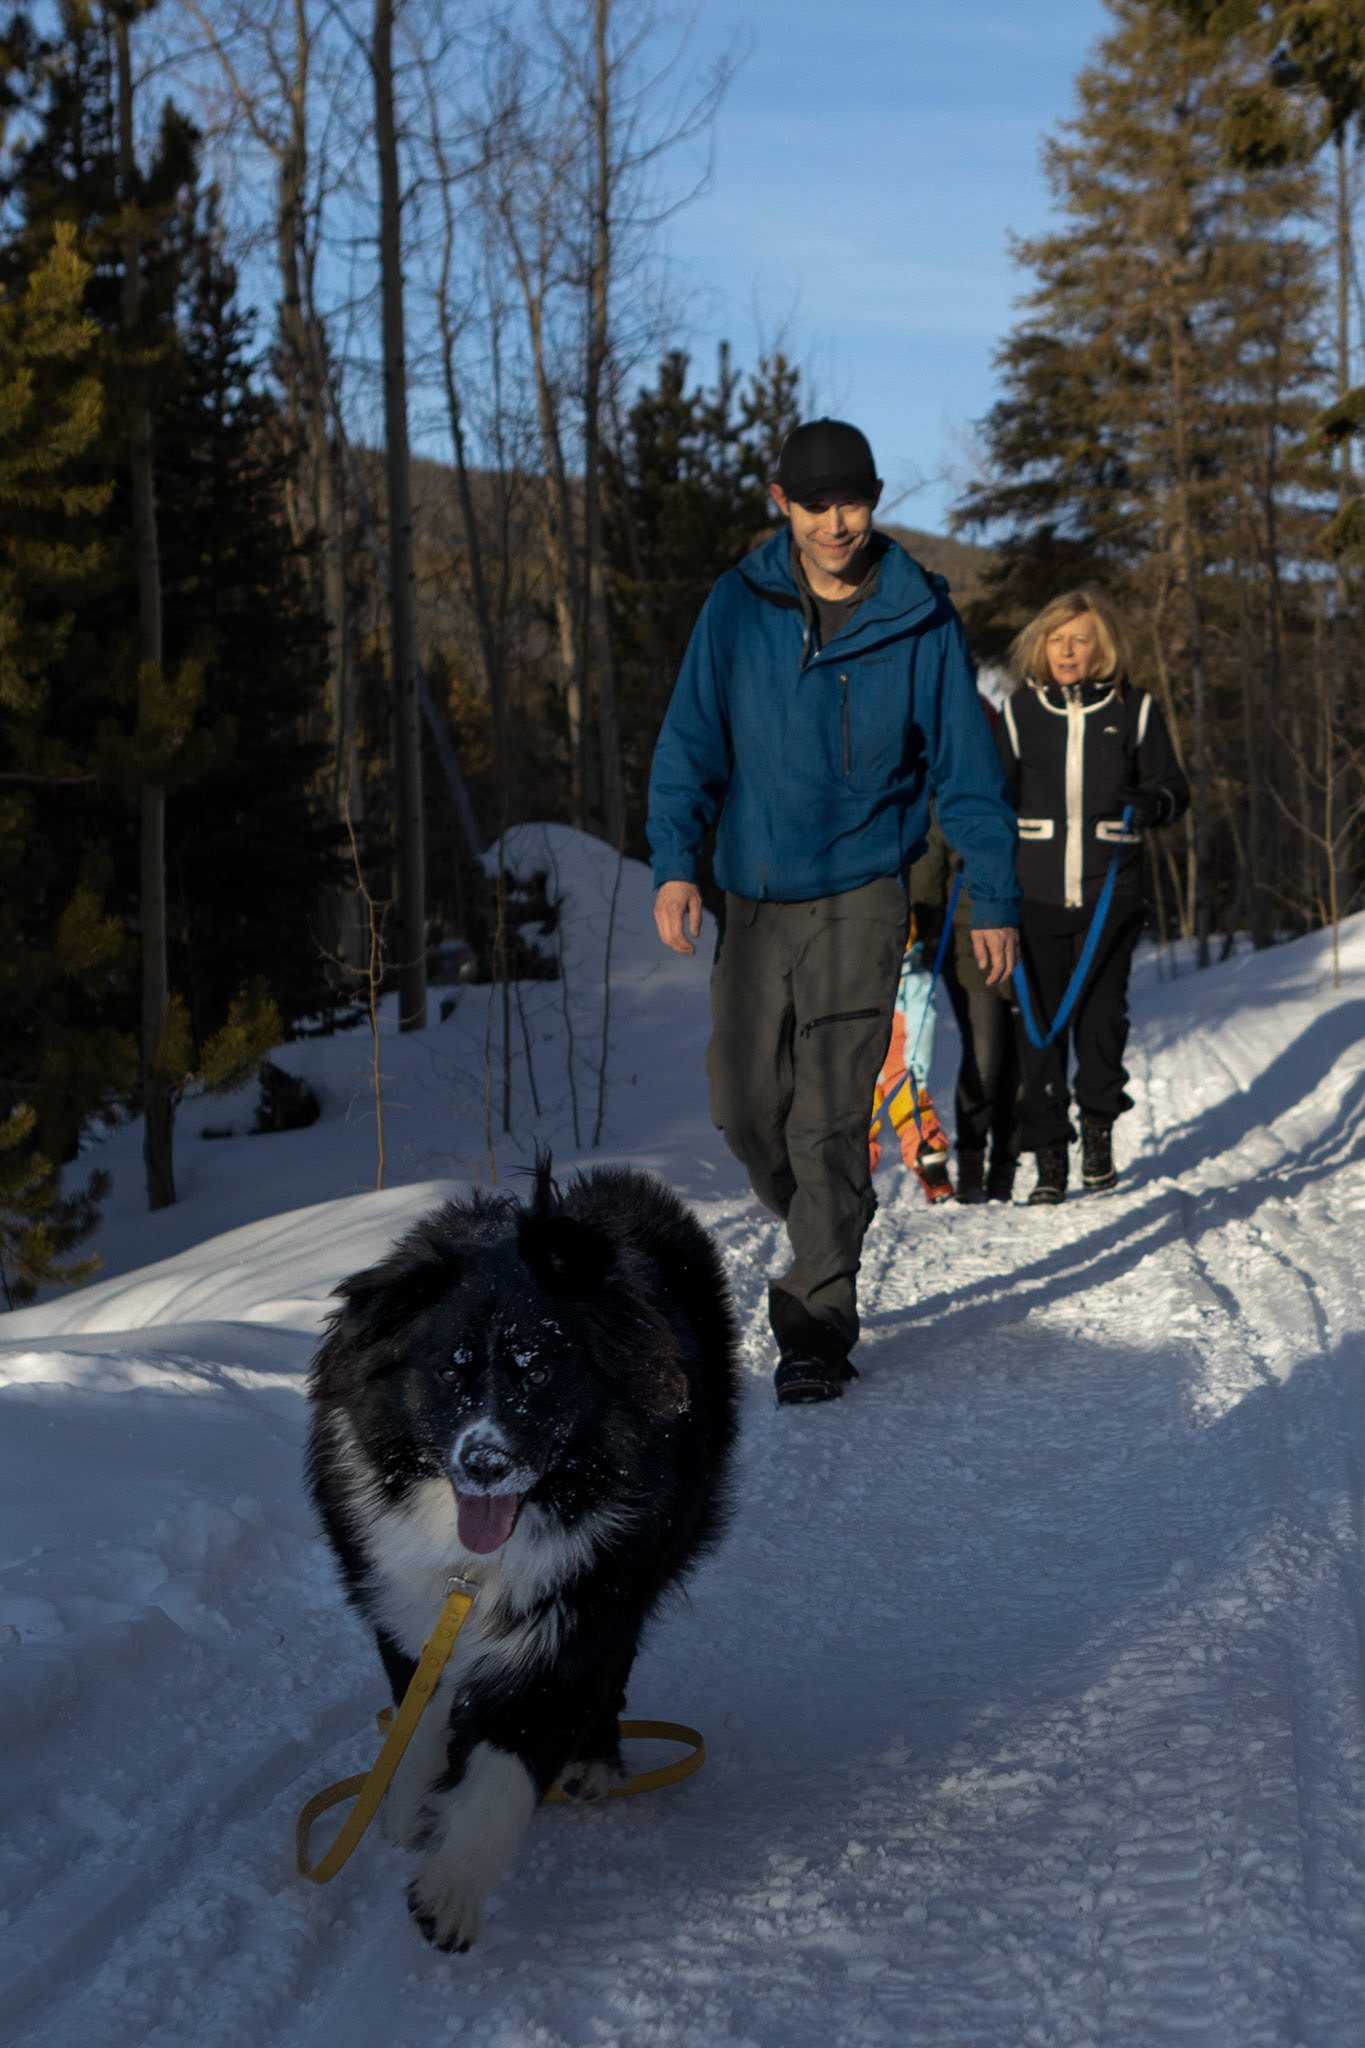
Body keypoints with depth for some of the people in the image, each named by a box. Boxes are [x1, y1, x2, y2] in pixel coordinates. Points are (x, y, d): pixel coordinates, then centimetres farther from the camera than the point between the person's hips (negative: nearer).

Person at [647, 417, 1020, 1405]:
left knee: (831, 1118, -9)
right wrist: (675, 861, -10)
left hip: (862, 894, -3)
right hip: (756, 895, 3)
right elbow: (691, 741, 3)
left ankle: (818, 1322, -1)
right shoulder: (739, 606, 1)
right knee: (743, 1104, 5)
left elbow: (968, 766, 3)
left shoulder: (920, 620, -3)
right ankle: (823, 1235, 33)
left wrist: (996, 897, 3)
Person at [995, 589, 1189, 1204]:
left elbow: (1174, 788, 9)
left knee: (1102, 1018, -2)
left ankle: (1098, 1128, 23)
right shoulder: (1020, 711, 7)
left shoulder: (1134, 710, 5)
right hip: (1036, 895, 1)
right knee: (1039, 1026, -2)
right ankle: (1049, 1157, 6)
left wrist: (1150, 803, -14)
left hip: (1111, 894, 0)